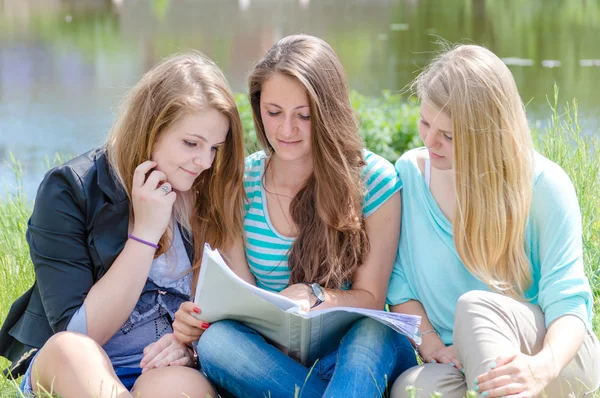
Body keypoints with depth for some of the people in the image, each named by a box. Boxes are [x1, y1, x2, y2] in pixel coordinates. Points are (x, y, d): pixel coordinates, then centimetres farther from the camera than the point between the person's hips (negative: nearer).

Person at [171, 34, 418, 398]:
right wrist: (196, 319, -23)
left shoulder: (373, 180, -6)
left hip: (361, 353, -2)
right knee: (216, 341, -31)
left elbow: (370, 299, -4)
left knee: (372, 334, -37)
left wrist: (312, 295, -25)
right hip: (272, 360, 3)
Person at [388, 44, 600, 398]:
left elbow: (567, 302, -17)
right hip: (460, 363, 3)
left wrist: (542, 368, -38)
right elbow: (399, 286, 5)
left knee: (475, 304, -34)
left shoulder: (543, 184, -12)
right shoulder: (412, 172, -1)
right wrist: (430, 343, -14)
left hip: (559, 357, -3)